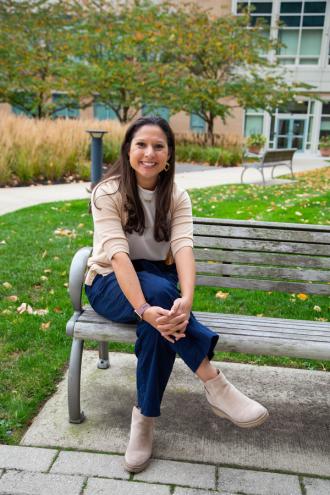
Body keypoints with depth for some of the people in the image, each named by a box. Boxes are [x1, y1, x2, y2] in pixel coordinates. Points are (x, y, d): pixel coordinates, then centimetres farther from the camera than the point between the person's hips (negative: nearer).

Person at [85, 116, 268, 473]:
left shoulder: (177, 197, -4)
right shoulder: (108, 193, -14)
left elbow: (183, 247, -22)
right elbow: (118, 254, -28)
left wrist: (186, 300, -42)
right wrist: (144, 308, -44)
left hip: (158, 280, 3)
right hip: (110, 284, -3)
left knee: (161, 319, -34)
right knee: (160, 290, -37)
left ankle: (145, 418, -20)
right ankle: (215, 386, -31)